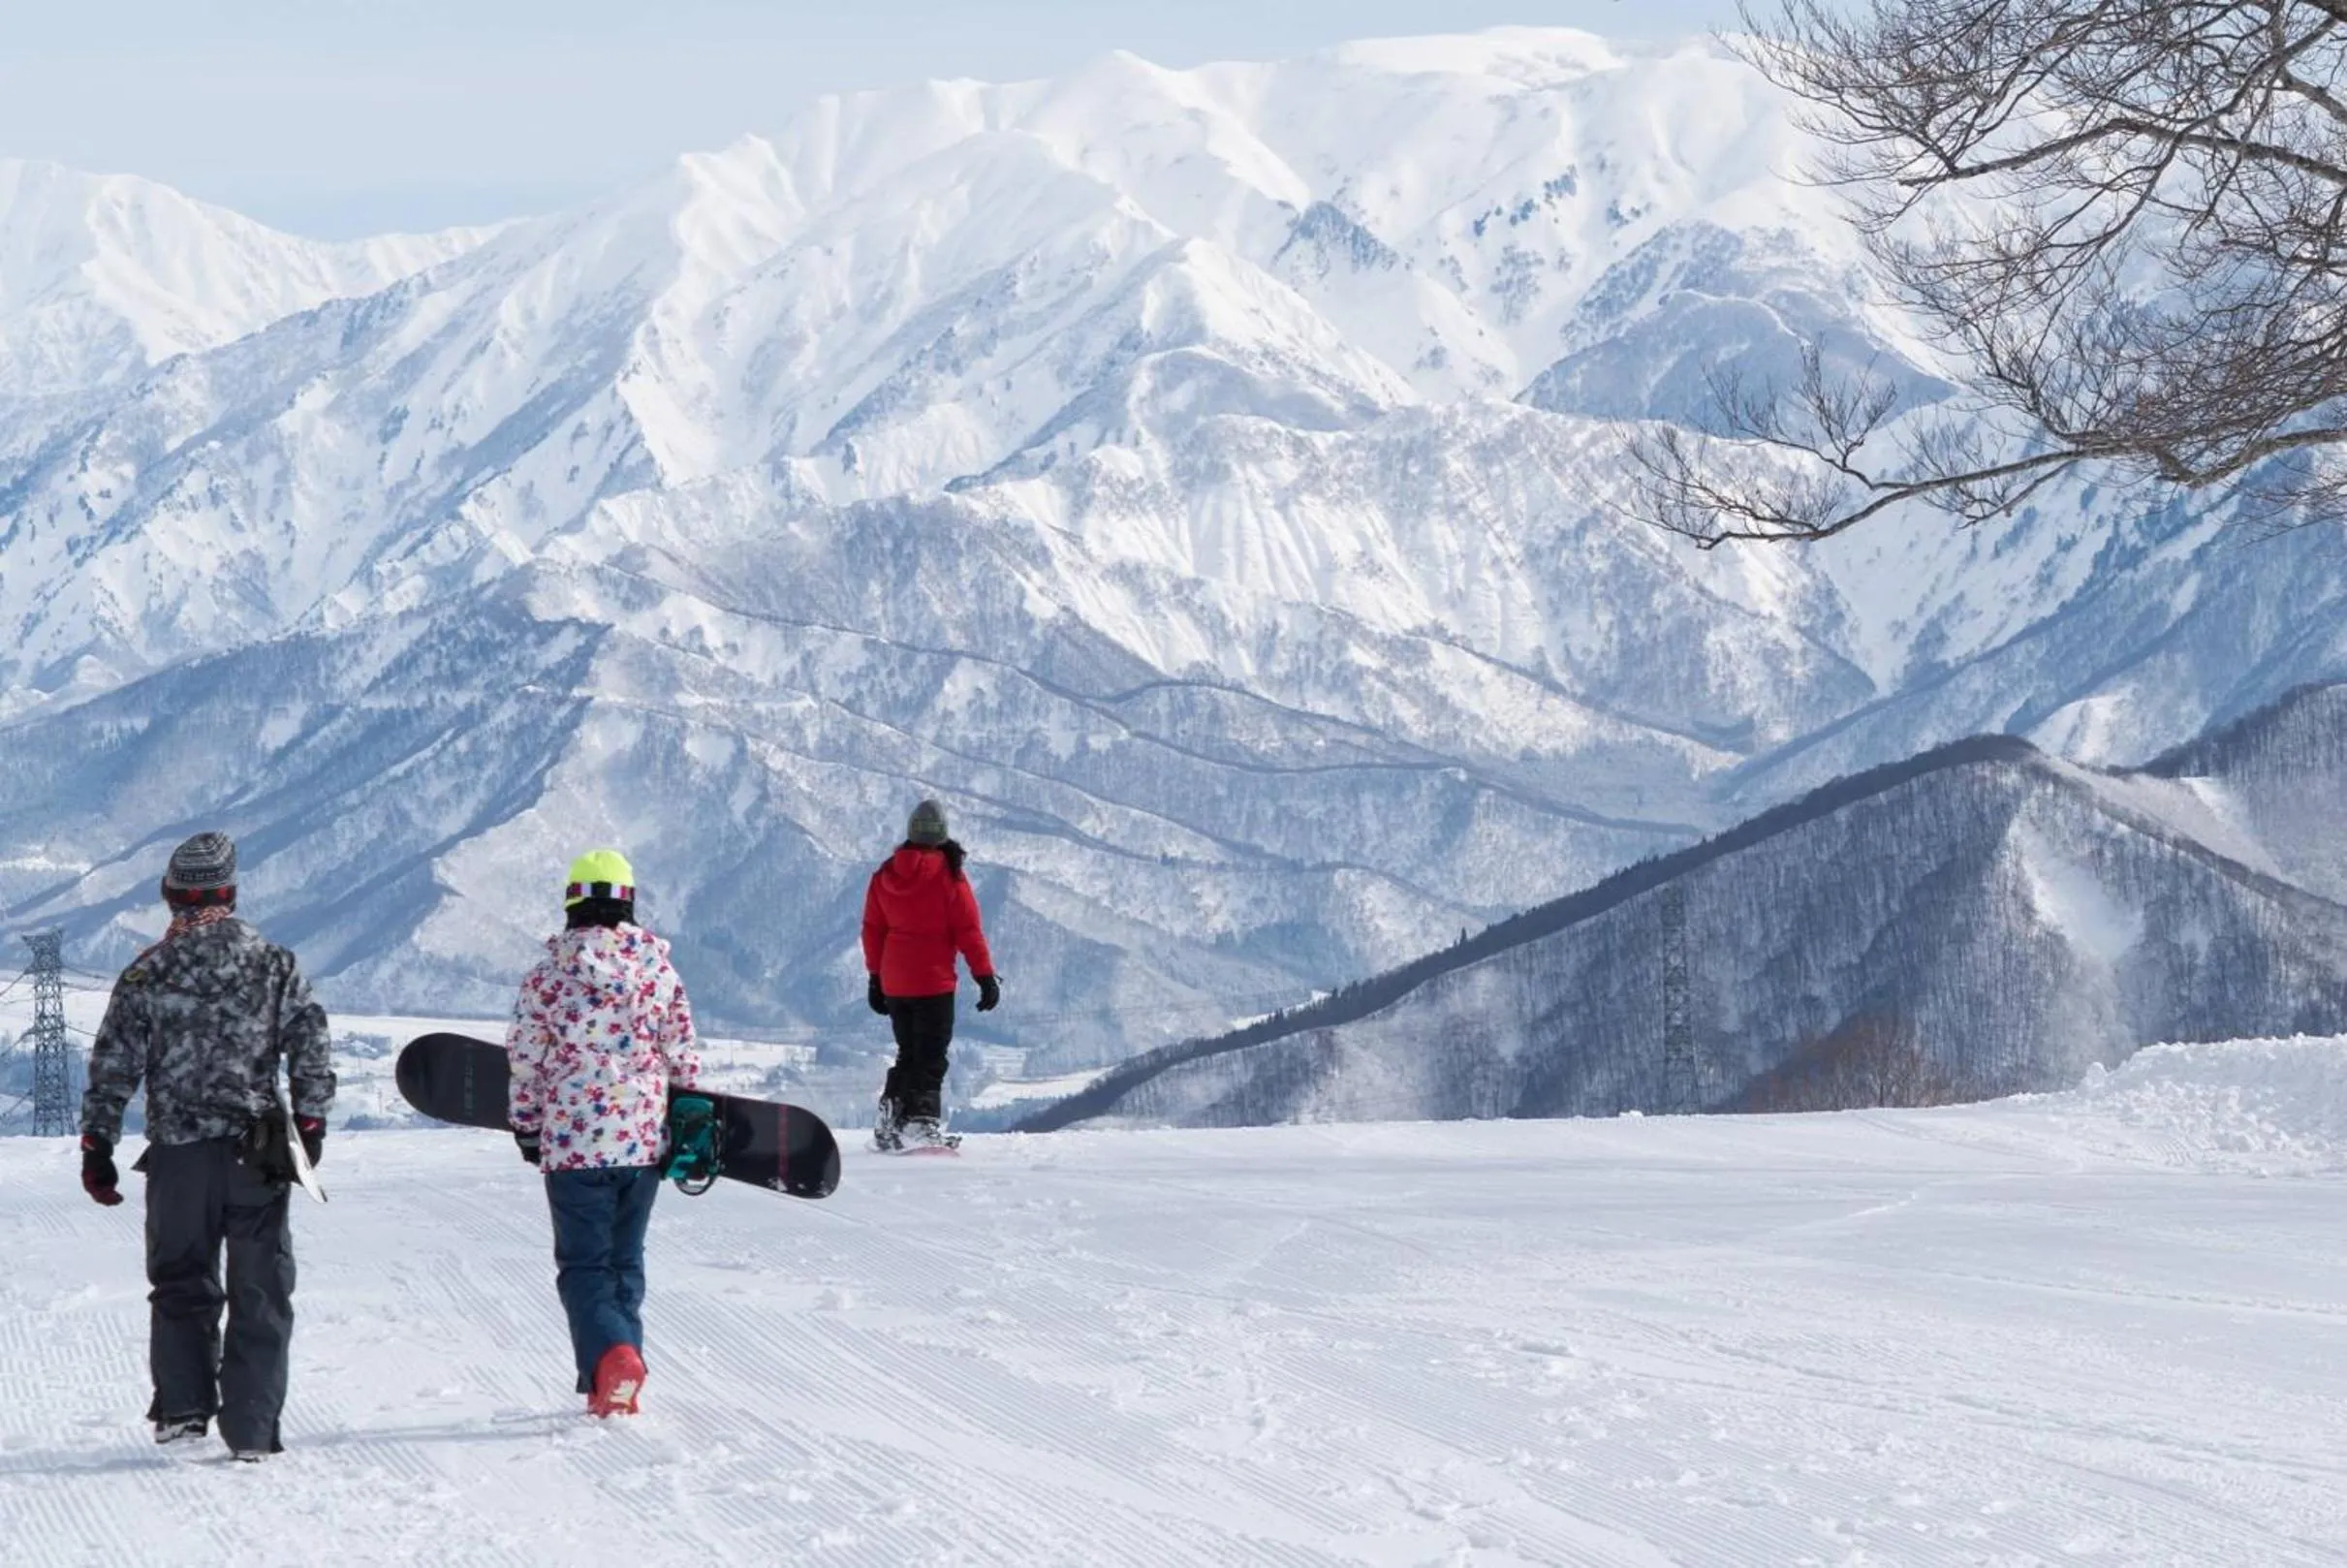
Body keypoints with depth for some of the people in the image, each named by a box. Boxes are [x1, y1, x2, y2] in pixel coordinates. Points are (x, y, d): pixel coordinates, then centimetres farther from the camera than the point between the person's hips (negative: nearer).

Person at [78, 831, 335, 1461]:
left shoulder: (145, 975, -1)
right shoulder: (274, 965, 1)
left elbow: (112, 1068, -1)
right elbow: (312, 1049, 2)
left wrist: (97, 1149, 6)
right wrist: (310, 1126, 14)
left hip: (177, 1155, 0)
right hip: (258, 1153, 0)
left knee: (181, 1281, 15)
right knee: (260, 1292, 5)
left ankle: (183, 1404, 5)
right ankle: (252, 1428, 1)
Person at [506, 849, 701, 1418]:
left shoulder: (546, 979, -6)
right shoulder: (660, 971, 0)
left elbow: (526, 1065, -1)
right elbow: (682, 1057, 4)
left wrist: (526, 1127, 14)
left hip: (572, 1143, -3)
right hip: (644, 1138, 3)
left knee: (584, 1264, 2)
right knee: (626, 1261, 15)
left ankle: (610, 1356, -23)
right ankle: (617, 1383, 16)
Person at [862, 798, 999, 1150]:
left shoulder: (884, 876, 5)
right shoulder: (948, 875, -10)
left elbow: (873, 930, 11)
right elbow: (968, 930, -10)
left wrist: (876, 977, 20)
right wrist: (986, 976, -4)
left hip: (893, 984, 5)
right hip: (934, 982, -5)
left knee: (908, 1054, 16)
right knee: (930, 1058, -1)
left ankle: (891, 1117, 7)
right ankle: (922, 1120, -11)